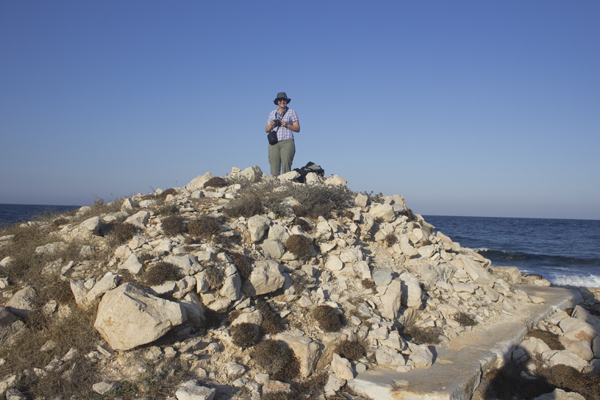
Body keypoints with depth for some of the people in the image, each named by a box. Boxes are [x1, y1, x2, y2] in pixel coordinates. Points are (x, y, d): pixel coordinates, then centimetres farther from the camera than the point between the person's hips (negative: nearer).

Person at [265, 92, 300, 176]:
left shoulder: (291, 112, 11)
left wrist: (287, 125, -10)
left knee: (286, 165, -16)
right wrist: (271, 125, -2)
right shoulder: (272, 113, 20)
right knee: (274, 166, -8)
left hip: (287, 142, -3)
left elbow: (297, 129, 5)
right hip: (274, 143, 3)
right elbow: (266, 130, 19)